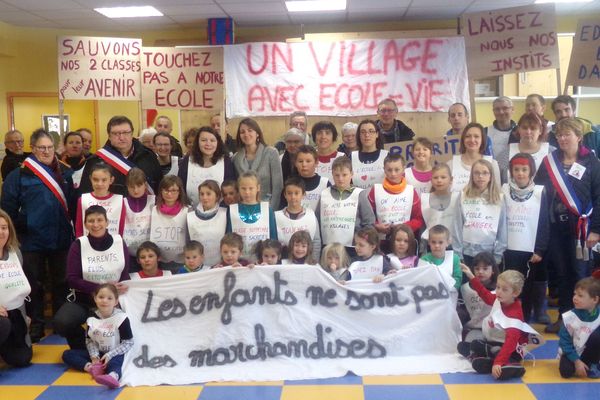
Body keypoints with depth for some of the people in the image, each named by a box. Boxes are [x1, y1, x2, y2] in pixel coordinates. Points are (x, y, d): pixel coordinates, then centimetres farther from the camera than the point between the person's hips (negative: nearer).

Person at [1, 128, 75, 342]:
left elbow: (74, 204, 8)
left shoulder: (66, 172, 4)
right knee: (35, 284, 8)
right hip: (32, 240, -2)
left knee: (60, 283, 13)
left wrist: (73, 227, 2)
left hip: (61, 239, 2)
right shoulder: (19, 175, -4)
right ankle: (35, 325, 22)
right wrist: (19, 228, -5)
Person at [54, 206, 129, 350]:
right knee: (61, 323, -29)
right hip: (83, 299, -1)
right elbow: (72, 279, -10)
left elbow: (126, 274, 2)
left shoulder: (119, 242, -1)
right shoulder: (78, 245, -5)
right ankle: (83, 350, 6)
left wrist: (122, 287, -21)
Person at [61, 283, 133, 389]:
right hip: (97, 353, 6)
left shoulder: (121, 318, -15)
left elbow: (128, 343, -12)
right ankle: (92, 367, -27)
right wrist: (94, 355, -14)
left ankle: (113, 377, -74)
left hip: (114, 354, -6)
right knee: (67, 354, -5)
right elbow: (89, 340, 5)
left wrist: (110, 355, -19)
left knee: (114, 364, -39)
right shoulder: (92, 318, -1)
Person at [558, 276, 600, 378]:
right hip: (572, 352, -2)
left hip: (589, 351, 2)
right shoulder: (569, 317, -19)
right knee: (566, 371, -28)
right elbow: (564, 341, -14)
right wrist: (577, 361, -19)